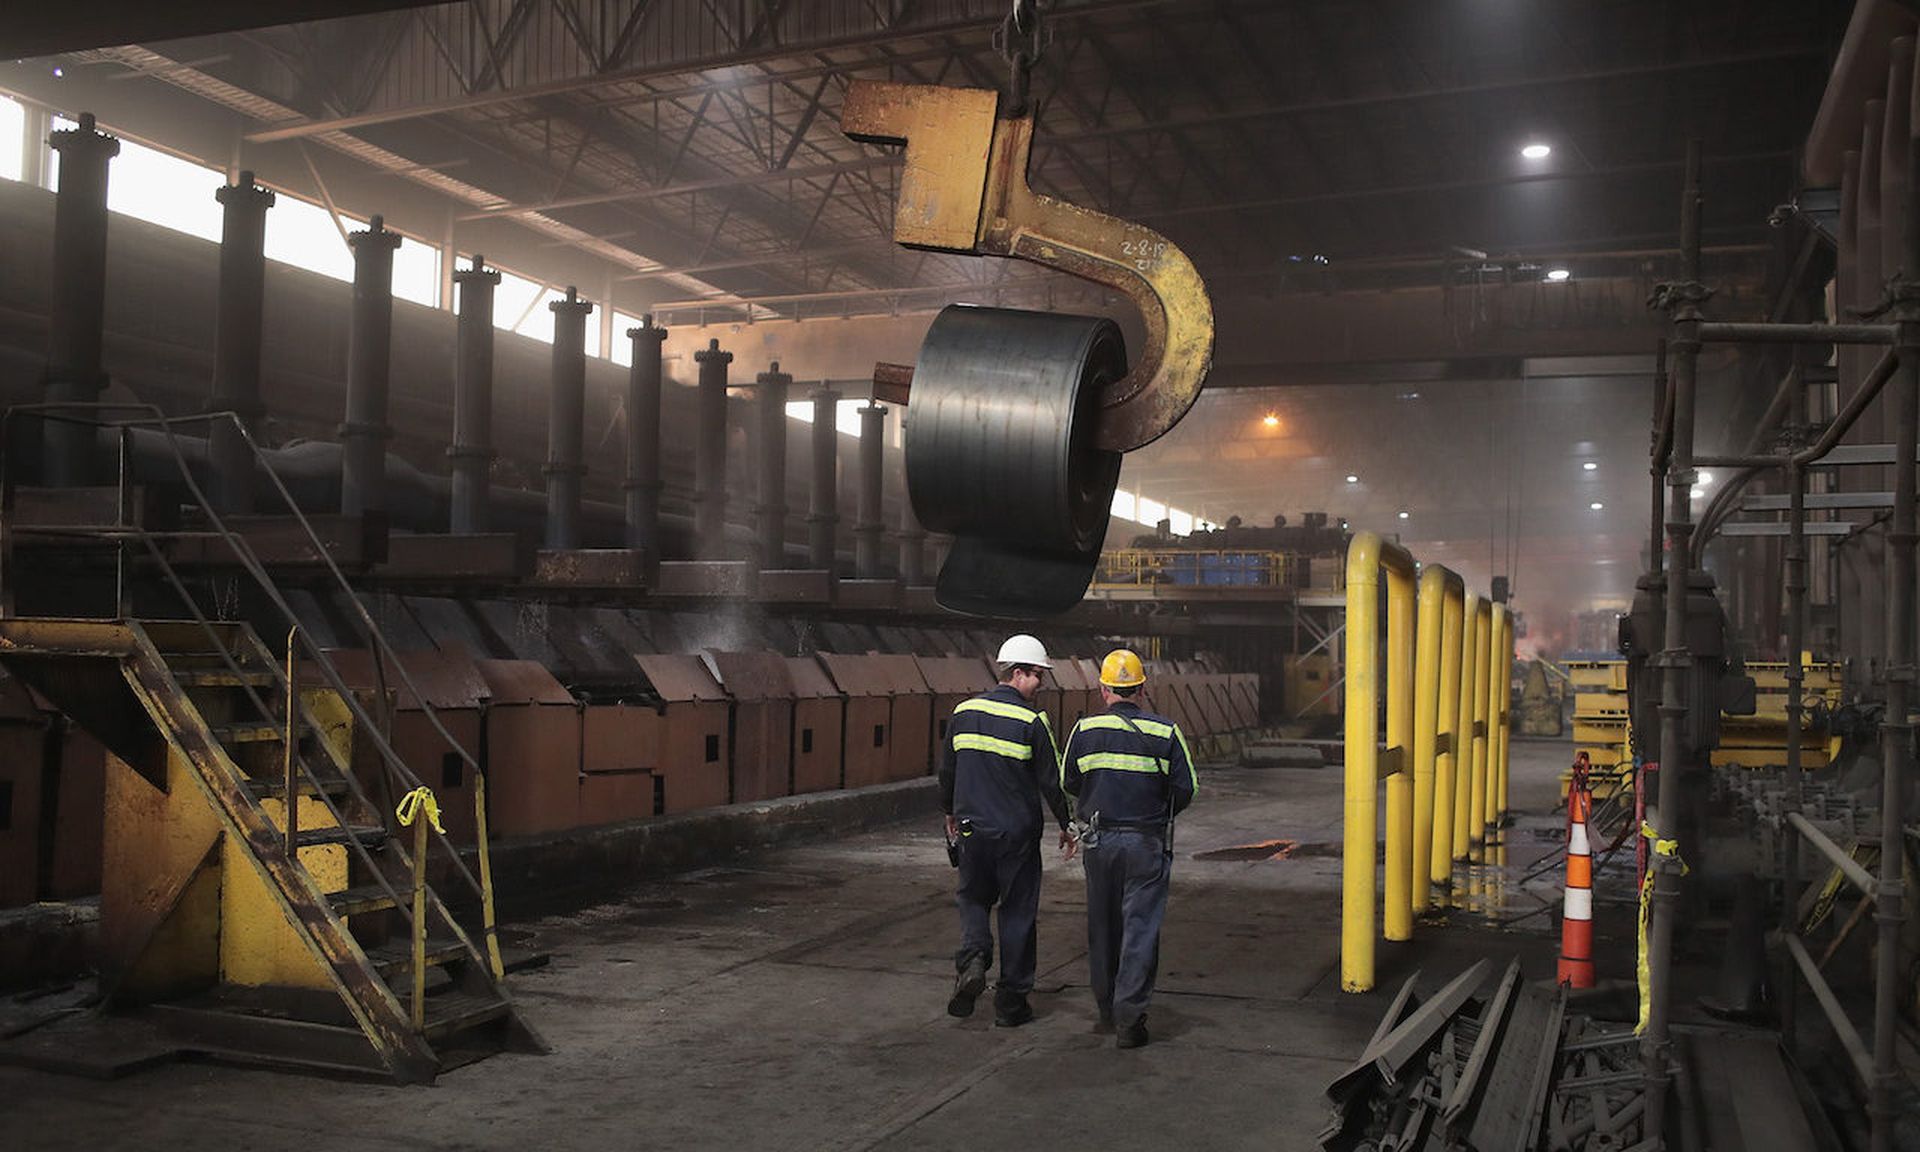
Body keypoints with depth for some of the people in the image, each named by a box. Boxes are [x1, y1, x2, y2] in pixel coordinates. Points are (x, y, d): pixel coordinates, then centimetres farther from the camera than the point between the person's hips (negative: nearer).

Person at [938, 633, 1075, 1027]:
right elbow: (1051, 780, -8)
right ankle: (1011, 1001, 11)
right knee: (1017, 911, 7)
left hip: (972, 828, 4)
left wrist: (950, 814, 25)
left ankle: (973, 959, -7)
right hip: (1017, 832, -3)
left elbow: (946, 770, 11)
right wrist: (1065, 826, 5)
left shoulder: (964, 712, 4)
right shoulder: (1032, 721, -11)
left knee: (974, 899, 20)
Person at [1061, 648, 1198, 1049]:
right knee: (1141, 928, 2)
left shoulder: (1084, 730, -3)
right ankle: (1129, 1016, -4)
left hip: (1098, 841, 2)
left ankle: (1107, 1008, 27)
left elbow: (1069, 783, 7)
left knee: (1102, 926, 15)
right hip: (1147, 845, -2)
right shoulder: (1165, 733, -6)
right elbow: (1185, 789, -2)